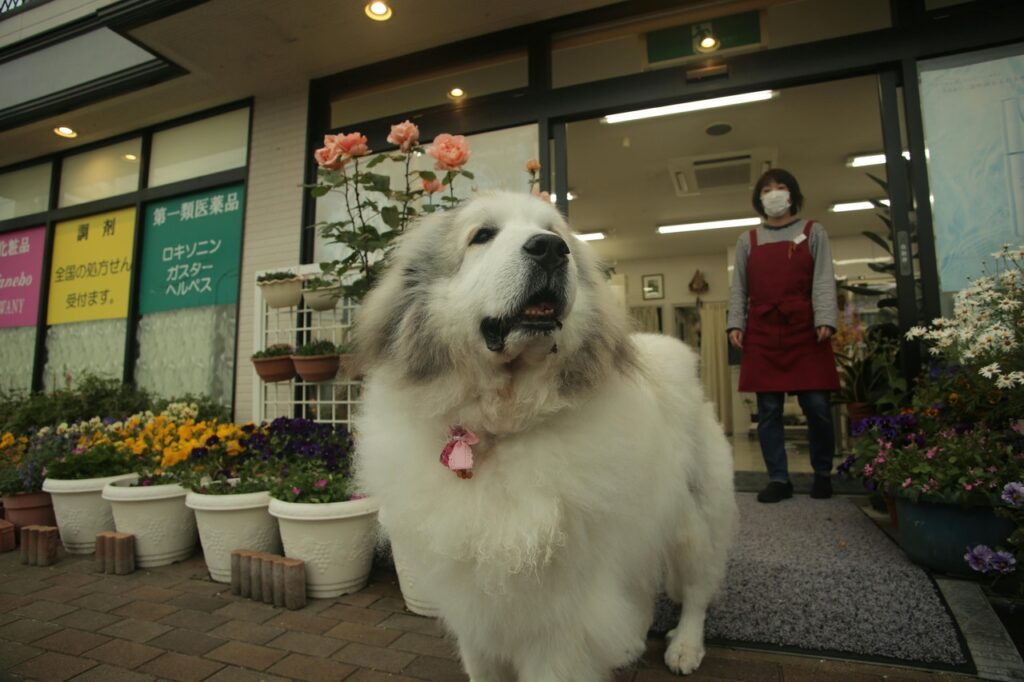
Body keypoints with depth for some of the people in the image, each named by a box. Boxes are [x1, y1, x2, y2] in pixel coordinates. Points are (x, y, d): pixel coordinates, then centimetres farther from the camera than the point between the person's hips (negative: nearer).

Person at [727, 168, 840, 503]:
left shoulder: (813, 232, 13)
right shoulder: (747, 240, 16)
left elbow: (824, 279, 2)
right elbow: (738, 288, 12)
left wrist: (825, 320, -11)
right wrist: (735, 324, -1)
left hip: (805, 330, -1)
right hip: (762, 333, 1)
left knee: (817, 406, -2)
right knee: (768, 409, 1)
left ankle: (822, 474, 19)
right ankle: (778, 479, 10)